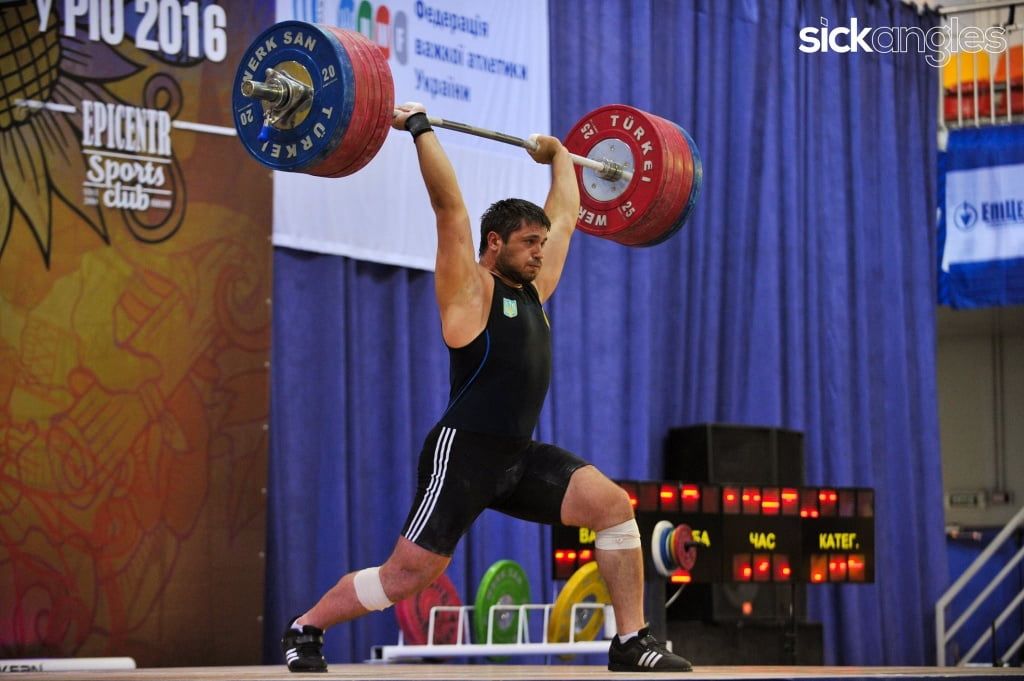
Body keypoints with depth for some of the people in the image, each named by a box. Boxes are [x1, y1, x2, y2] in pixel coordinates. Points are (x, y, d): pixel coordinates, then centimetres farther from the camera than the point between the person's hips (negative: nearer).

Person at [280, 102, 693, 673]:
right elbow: (449, 205, -12)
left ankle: (632, 642, -5)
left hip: (522, 456, 7)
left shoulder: (533, 289, 14)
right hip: (465, 453, -7)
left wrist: (559, 155, 36)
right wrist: (420, 128, -11)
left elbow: (565, 214, 26)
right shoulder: (470, 290, -5)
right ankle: (305, 630, 14)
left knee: (614, 506, -10)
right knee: (407, 575, -7)